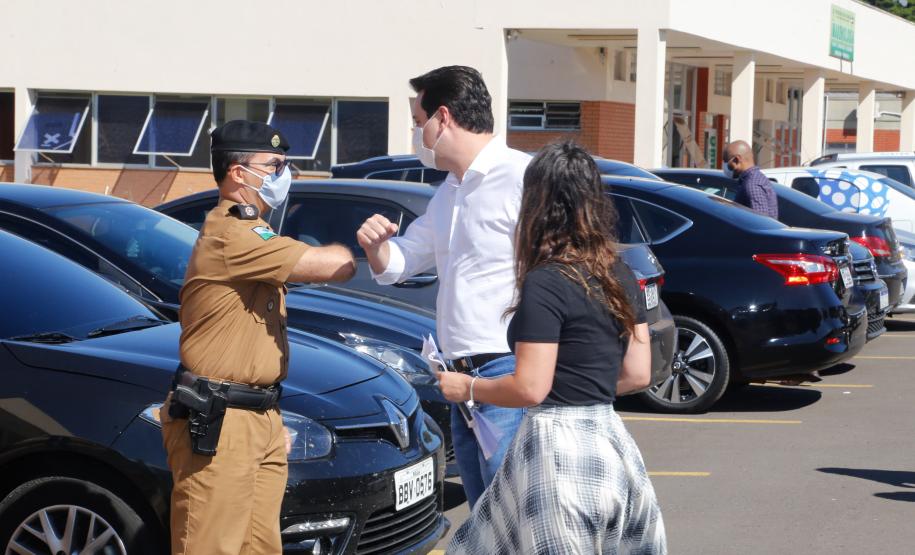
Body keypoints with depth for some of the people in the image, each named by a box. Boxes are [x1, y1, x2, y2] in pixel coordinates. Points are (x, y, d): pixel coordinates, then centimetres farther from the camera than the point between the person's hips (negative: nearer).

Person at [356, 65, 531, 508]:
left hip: (507, 374, -10)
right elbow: (396, 265, 29)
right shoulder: (449, 192, 20)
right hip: (464, 378, 10)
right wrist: (376, 246, 5)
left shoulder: (520, 177, -11)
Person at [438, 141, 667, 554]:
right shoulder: (620, 277, 8)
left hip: (559, 449, -8)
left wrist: (468, 388, -1)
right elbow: (637, 375, 11)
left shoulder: (545, 283, -15)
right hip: (608, 441, 8)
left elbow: (530, 388, -17)